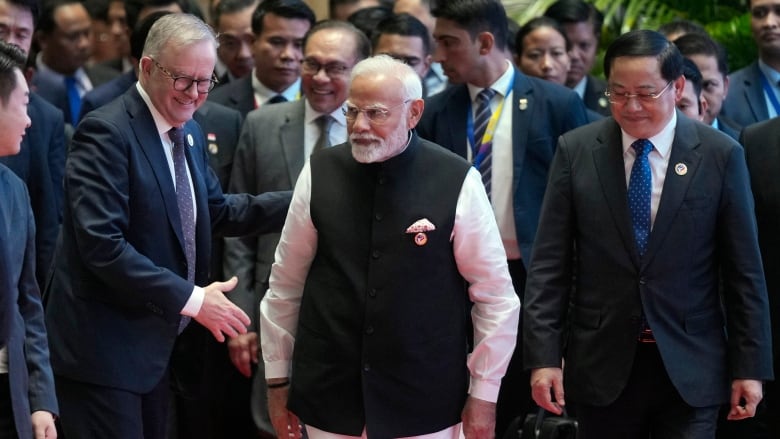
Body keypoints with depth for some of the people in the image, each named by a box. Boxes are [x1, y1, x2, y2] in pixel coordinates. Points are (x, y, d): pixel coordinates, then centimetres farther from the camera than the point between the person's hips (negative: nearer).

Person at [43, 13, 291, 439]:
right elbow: (102, 244, -24)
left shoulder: (189, 133, 12)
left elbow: (216, 211, 21)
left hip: (160, 346, 9)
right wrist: (191, 299, -22)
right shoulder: (106, 132, -16)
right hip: (105, 348, -9)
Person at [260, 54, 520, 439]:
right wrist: (277, 378, 9)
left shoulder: (457, 183, -9)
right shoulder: (319, 174, -3)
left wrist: (483, 395, 0)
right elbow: (286, 283, 5)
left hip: (424, 407, -2)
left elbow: (495, 295, -2)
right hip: (328, 400, 2)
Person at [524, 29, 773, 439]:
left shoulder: (720, 155, -2)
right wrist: (543, 356, -5)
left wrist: (750, 366, 0)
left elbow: (744, 271, 1)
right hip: (603, 366, 1)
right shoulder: (576, 151, 1)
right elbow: (549, 263, 1)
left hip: (690, 369, -1)